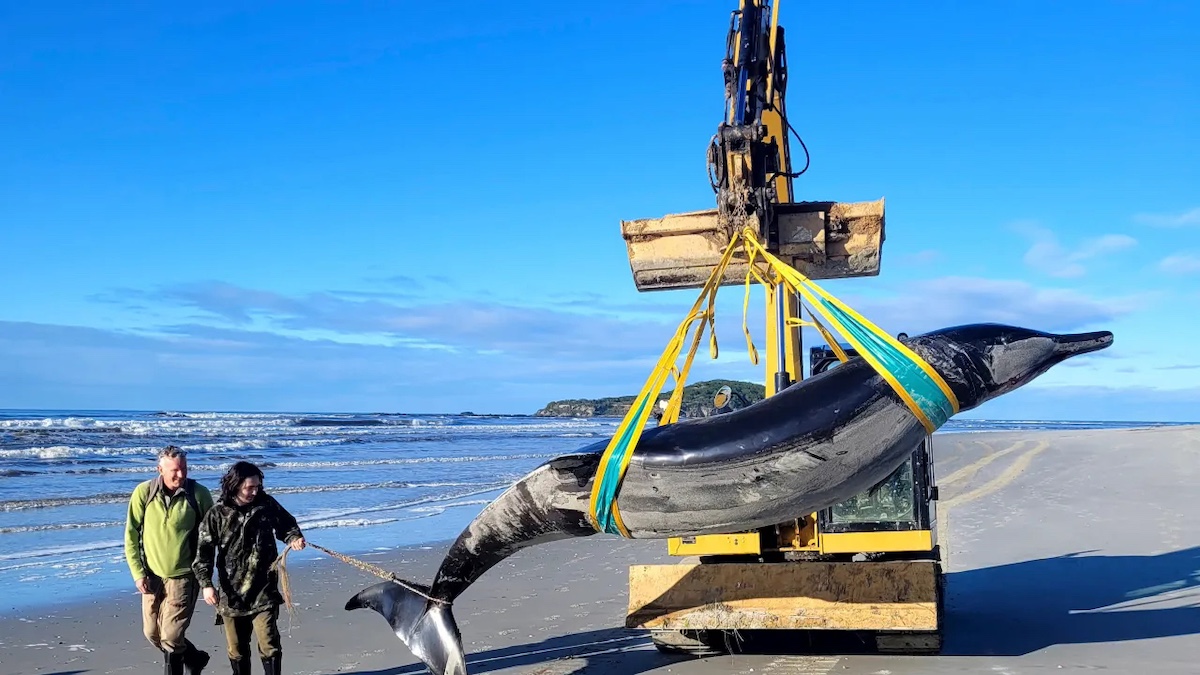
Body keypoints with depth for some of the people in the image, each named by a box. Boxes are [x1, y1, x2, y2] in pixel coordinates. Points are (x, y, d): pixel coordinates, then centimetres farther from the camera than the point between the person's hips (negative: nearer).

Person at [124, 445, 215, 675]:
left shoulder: (199, 494, -10)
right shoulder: (143, 492, -7)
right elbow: (131, 535, -1)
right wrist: (138, 573, -6)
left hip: (183, 576, -3)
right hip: (152, 576, 3)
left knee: (170, 636, -9)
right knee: (152, 634, 13)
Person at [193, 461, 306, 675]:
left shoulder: (267, 505, -1)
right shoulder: (217, 515, -5)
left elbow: (286, 525, 15)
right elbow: (204, 552, -4)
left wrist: (294, 538, -6)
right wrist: (206, 584, -14)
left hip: (263, 593, -1)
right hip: (231, 594, 1)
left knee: (269, 645, -9)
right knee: (237, 650, 13)